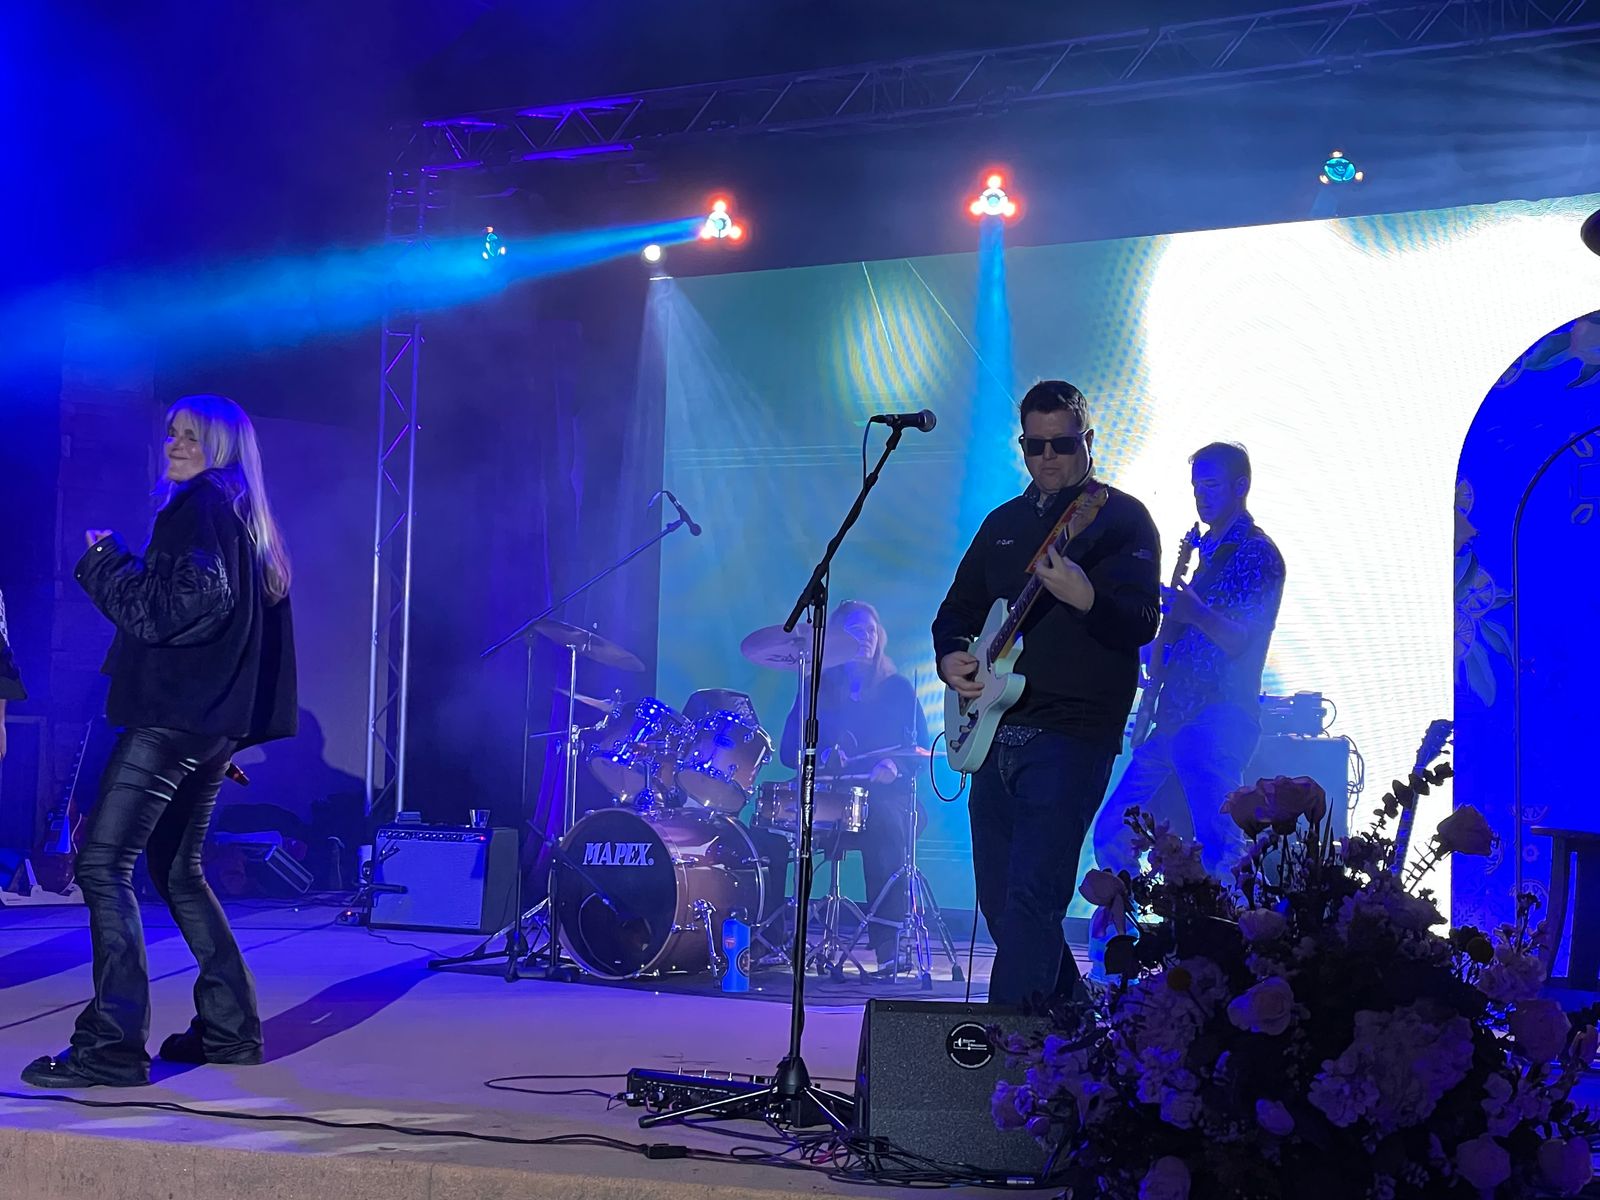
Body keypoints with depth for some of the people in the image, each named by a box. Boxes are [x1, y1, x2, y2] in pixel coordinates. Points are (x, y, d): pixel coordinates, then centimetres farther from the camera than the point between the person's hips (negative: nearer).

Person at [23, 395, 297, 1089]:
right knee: (176, 870, 18)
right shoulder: (245, 517, 20)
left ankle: (112, 1046, -18)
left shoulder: (201, 507, -9)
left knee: (103, 864, -12)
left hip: (173, 714, -10)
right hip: (215, 719, 10)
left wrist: (104, 560, -7)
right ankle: (229, 1027, 19)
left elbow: (164, 609, -18)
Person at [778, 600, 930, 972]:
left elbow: (920, 747, 6)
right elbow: (789, 749, 10)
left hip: (884, 794, -1)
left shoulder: (898, 688, 13)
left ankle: (889, 946, -39)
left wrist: (895, 767, -16)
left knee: (885, 823, -38)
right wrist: (820, 757, -11)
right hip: (824, 795, 1)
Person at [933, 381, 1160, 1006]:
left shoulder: (1121, 519, -1)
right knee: (999, 899, 11)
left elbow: (1143, 623, -13)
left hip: (1072, 736, -7)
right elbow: (957, 610, 24)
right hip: (997, 734, 7)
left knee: (1031, 896, -16)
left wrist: (1085, 600, -34)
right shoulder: (1003, 523, 18)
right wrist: (951, 658, 2)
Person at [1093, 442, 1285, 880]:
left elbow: (1241, 642, -16)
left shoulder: (1257, 554, -5)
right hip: (1175, 719, 10)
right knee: (1111, 833, 7)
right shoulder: (1208, 550, 22)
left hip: (1217, 721, -10)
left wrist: (1196, 613, -33)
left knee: (1216, 850, -18)